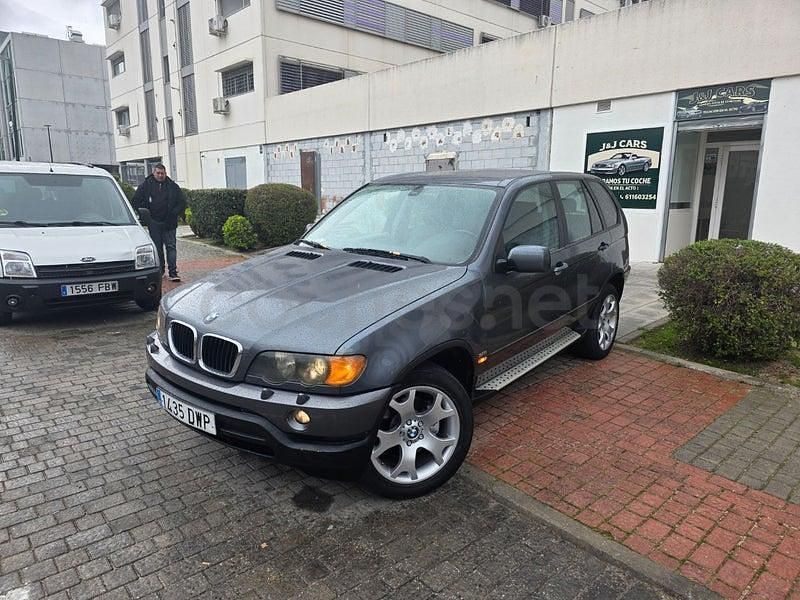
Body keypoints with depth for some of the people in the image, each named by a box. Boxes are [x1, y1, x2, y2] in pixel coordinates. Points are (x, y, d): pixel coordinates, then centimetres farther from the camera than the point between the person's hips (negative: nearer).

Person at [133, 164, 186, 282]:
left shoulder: (172, 186, 5)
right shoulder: (146, 185, 4)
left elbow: (182, 202, 7)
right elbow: (136, 201, 8)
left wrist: (174, 214, -4)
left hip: (169, 223, -1)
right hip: (154, 223, 1)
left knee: (171, 246, -4)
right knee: (157, 247, 8)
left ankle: (173, 272, -5)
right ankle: (160, 270, 19)